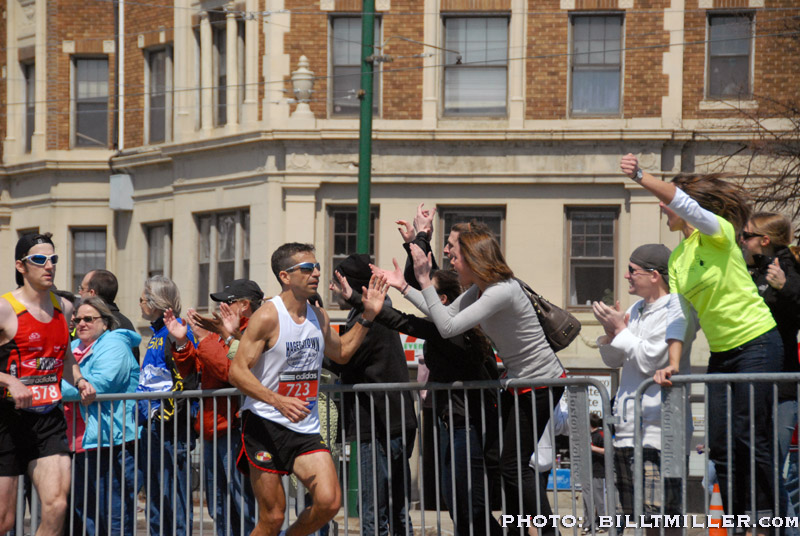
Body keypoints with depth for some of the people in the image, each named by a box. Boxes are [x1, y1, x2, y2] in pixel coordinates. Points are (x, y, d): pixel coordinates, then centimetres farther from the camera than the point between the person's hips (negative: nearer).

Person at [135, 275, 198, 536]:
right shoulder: (158, 333, 19)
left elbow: (185, 380, -19)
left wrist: (166, 415, -21)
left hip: (169, 428, -10)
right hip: (151, 426, 10)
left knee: (173, 494, -8)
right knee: (154, 496, 12)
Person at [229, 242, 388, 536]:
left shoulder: (318, 317, 10)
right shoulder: (268, 316, -12)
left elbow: (340, 352, 30)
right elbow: (238, 371, -17)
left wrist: (368, 317, 17)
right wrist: (278, 401, -30)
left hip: (306, 428, 6)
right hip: (265, 425, -5)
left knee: (329, 502, -14)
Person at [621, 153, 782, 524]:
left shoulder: (718, 233, -12)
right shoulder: (676, 257, 9)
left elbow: (686, 205, -32)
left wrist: (640, 177, -42)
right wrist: (672, 363, -3)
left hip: (757, 343, -8)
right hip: (721, 353, 8)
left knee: (749, 436, -9)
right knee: (720, 444, 4)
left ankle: (767, 518, 0)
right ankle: (738, 521, 11)